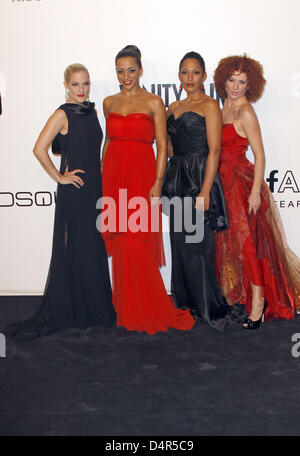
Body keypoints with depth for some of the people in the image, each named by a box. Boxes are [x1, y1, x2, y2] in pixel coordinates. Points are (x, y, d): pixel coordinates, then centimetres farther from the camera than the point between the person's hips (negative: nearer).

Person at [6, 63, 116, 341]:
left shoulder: (92, 111, 12)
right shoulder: (63, 115, -9)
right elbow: (40, 149, -17)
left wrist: (99, 174, 13)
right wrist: (58, 177, -13)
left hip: (95, 186, 7)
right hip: (74, 190, -7)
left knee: (95, 248, 11)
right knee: (75, 248, 0)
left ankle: (96, 307, 23)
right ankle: (72, 311, 14)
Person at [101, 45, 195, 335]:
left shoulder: (153, 102, 1)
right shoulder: (109, 103, 13)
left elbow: (162, 145, -3)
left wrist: (157, 183, -11)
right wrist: (103, 175, 12)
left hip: (141, 174, -4)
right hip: (114, 175, 4)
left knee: (136, 243, -7)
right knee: (121, 242, 5)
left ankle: (149, 310, 8)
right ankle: (126, 309, 18)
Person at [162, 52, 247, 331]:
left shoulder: (209, 105, -5)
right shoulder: (174, 108, 15)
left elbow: (214, 151, -13)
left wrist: (204, 192, -19)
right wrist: (167, 181, 9)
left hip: (199, 179, -7)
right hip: (176, 180, 7)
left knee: (198, 245, -3)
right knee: (179, 244, 11)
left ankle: (208, 308, 12)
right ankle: (185, 302, 25)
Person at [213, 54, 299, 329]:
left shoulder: (245, 112, -12)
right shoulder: (224, 108, 11)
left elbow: (260, 155, -16)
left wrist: (255, 191, -21)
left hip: (243, 182, -8)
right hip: (224, 182, 8)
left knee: (247, 240, -3)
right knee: (228, 239, 13)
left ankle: (258, 300, 8)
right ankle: (237, 295, 28)